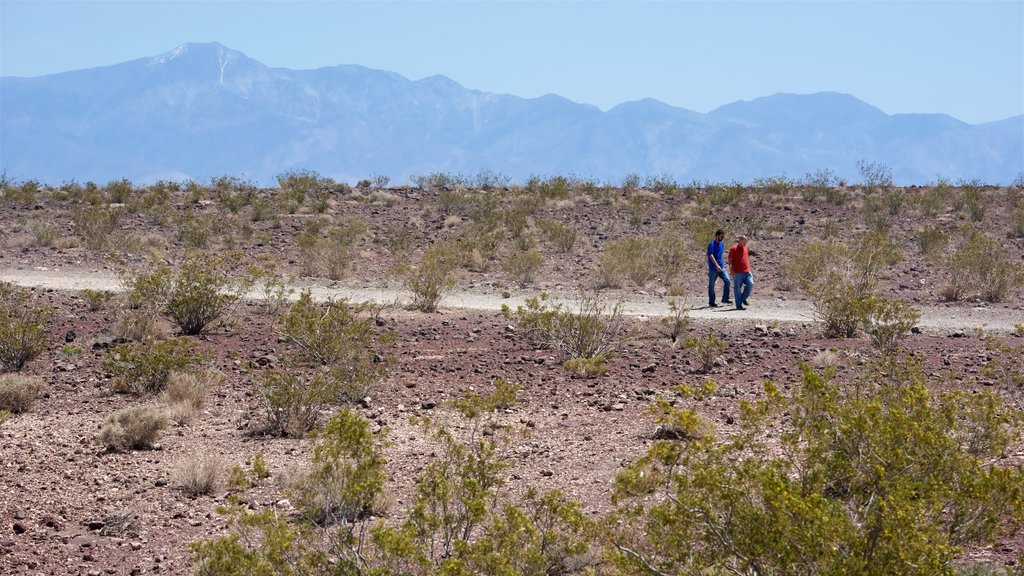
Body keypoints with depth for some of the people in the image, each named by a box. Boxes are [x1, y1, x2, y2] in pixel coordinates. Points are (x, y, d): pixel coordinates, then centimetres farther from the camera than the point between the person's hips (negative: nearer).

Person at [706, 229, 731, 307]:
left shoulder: (722, 244, 11)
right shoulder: (712, 244, -12)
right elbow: (711, 256, -21)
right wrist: (717, 265, -29)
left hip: (721, 267, 6)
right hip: (713, 268, -6)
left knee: (727, 280, -7)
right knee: (711, 285, 1)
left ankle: (725, 298, 2)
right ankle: (711, 303, 7)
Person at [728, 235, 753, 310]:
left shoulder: (745, 247, 14)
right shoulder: (734, 249, -6)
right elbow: (730, 260, -6)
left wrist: (749, 268, 21)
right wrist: (731, 271, -13)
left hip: (747, 272, 6)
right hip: (737, 273, -6)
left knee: (750, 284, -8)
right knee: (738, 289, -1)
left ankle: (743, 298, 12)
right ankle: (738, 305, 4)